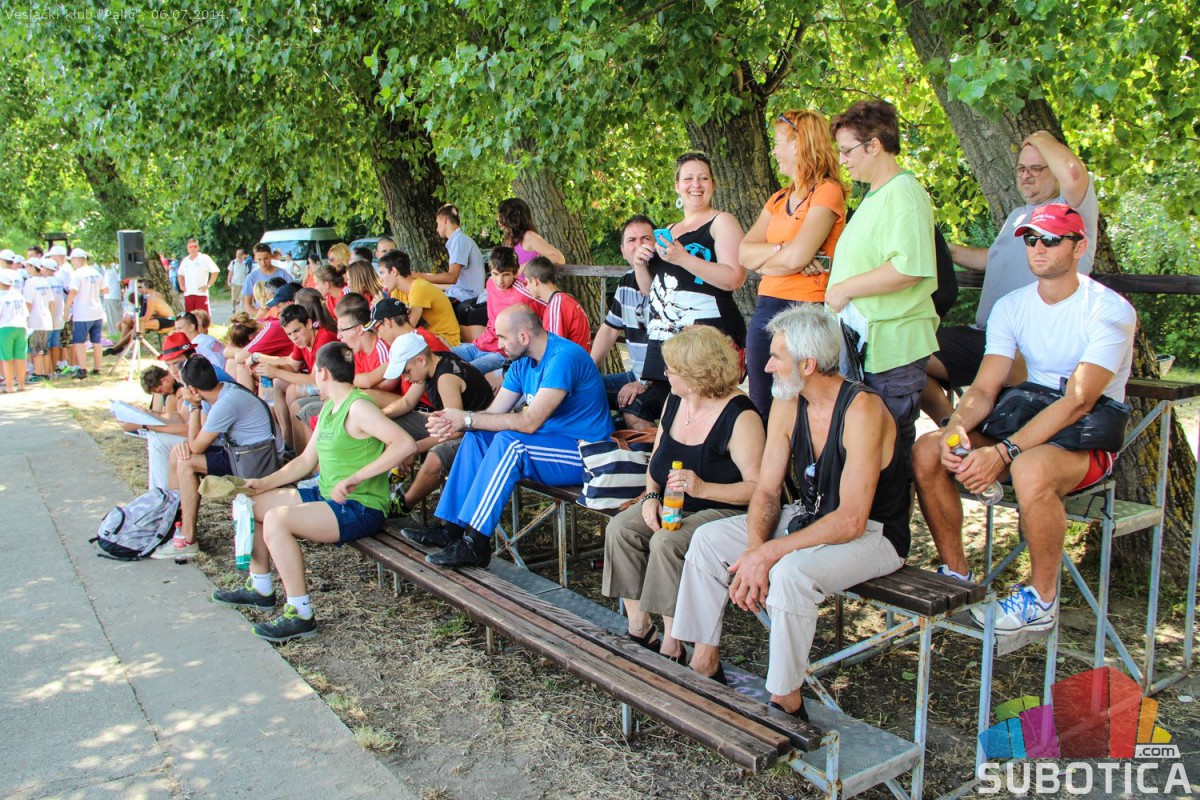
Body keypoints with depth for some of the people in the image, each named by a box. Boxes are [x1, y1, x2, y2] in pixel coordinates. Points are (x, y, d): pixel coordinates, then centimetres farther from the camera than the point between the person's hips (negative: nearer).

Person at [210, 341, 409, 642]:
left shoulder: (358, 407, -17)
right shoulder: (329, 408, 14)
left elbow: (403, 444, -30)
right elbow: (306, 461, 19)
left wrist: (355, 478, -30)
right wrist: (264, 483, 9)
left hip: (361, 508, -11)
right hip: (326, 495, 11)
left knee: (276, 519, -29)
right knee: (248, 504, 14)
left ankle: (300, 615, -20)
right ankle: (260, 588, 28)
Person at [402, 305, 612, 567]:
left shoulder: (563, 358, -23)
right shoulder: (523, 362, 7)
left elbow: (530, 422, -28)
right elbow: (494, 412, 3)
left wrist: (467, 418, -22)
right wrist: (452, 424, -16)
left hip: (586, 454, -9)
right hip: (552, 442, 9)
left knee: (509, 442, -30)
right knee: (476, 436, -2)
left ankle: (476, 544, -26)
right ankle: (451, 529, -3)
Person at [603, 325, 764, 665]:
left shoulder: (740, 416, -18)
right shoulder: (674, 401, 7)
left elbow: (757, 487, -22)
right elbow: (656, 460, 16)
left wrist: (702, 488, -34)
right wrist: (651, 497, -4)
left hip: (722, 509, -8)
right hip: (671, 505, 8)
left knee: (666, 542, -31)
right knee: (619, 528, -15)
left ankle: (671, 646, -15)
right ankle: (639, 626, -5)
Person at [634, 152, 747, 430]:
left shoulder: (722, 222, 1)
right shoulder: (669, 231, 22)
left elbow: (734, 278, -14)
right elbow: (649, 288, 27)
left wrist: (683, 259, -20)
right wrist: (640, 265, 6)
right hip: (664, 336, 8)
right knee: (636, 414, 4)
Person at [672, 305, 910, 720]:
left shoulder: (862, 410, -26)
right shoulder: (786, 405, -3)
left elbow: (851, 519, -30)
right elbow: (766, 491, -1)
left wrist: (769, 553, -31)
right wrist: (754, 547, -21)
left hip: (872, 534, -8)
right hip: (810, 517, 8)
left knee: (790, 572, -34)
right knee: (708, 538, -2)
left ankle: (787, 704, -15)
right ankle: (705, 664, 9)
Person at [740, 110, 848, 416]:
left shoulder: (827, 192, -7)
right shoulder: (779, 199, 16)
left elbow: (797, 256, -19)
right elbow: (743, 253, 5)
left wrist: (762, 262, -2)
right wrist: (782, 249, -11)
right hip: (766, 310, 8)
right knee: (761, 410, 12)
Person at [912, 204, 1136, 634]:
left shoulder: (1109, 310, -14)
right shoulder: (1011, 306, 4)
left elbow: (1078, 402, -24)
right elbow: (984, 388, -3)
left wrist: (1003, 453, -34)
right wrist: (957, 425, -26)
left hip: (1087, 436, -5)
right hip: (1027, 413, 6)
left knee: (1030, 469, -39)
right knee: (927, 450, -17)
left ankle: (1041, 598, -15)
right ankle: (956, 574, -1)